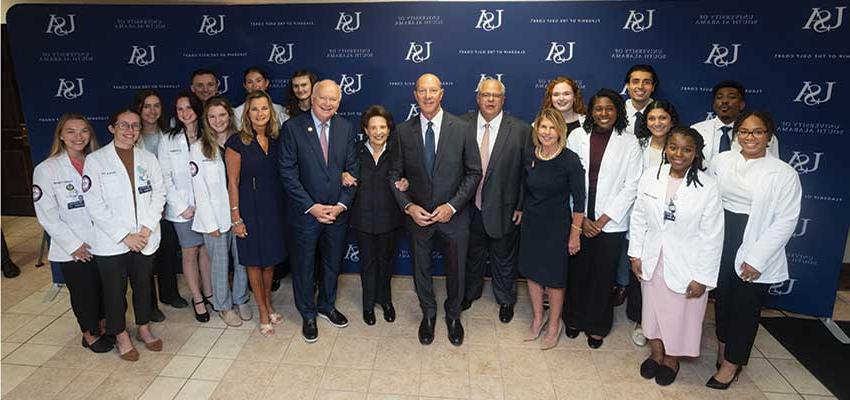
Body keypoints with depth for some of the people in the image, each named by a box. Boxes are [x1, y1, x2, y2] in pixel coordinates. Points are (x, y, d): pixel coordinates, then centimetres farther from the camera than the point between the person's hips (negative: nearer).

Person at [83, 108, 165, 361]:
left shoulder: (148, 159, 6)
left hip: (144, 239, 3)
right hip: (110, 242, -3)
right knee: (114, 290, 9)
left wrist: (147, 229, -9)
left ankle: (144, 329, 34)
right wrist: (124, 236, -13)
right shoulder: (95, 160, -5)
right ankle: (121, 336, 28)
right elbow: (94, 204, -10)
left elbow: (158, 194, 3)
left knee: (143, 284, 15)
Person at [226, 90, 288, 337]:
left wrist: (284, 207, 3)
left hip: (274, 208, 4)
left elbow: (281, 176, 8)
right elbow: (233, 183, -10)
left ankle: (269, 305, 35)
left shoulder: (276, 141, 3)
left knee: (270, 260, 16)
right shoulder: (237, 143, -11)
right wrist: (236, 218, -11)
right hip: (250, 209, -4)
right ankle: (263, 314, 23)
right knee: (255, 262, 9)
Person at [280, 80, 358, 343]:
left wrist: (341, 205, -9)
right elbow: (288, 173, -12)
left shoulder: (346, 128, 0)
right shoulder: (293, 128, -10)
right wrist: (311, 207, -16)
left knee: (332, 264, 19)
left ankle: (327, 306, 43)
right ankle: (308, 314, 34)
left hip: (337, 212, 3)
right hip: (305, 213, -3)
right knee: (304, 266, 12)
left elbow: (351, 170, 2)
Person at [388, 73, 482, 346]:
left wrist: (452, 206, -14)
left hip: (454, 216, -1)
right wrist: (408, 206, -13)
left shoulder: (462, 129, -8)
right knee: (421, 269, 17)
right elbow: (394, 175, 1)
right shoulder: (403, 131, -4)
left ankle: (453, 315, 41)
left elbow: (474, 173, -6)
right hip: (417, 216, 1)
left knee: (456, 270, 15)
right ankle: (428, 314, 43)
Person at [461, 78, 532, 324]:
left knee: (504, 259, 17)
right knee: (472, 255, 21)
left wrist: (522, 206, -7)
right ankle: (470, 293, 45)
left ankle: (506, 300, 40)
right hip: (470, 208, 2)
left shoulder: (520, 130, -9)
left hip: (503, 209, -1)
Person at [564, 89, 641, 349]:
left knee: (603, 276, 9)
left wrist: (603, 220, -9)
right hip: (578, 220, 1)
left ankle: (597, 326, 27)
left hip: (610, 223, -1)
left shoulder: (629, 142, -2)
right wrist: (580, 218, -5)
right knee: (576, 271, 11)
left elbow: (631, 186, -4)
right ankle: (574, 318, 31)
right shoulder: (577, 136, 1)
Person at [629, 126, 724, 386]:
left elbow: (712, 237, -13)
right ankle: (656, 352, 43)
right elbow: (639, 218, 2)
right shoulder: (650, 177, -7)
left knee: (680, 314, 14)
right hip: (653, 260, 3)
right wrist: (636, 254, 2)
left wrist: (703, 277, -12)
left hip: (686, 265, -3)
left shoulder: (707, 187, -16)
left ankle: (672, 359, 39)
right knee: (653, 309, 19)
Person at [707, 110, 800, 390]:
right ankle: (723, 348, 38)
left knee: (746, 307, 8)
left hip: (754, 253, -3)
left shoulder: (784, 174, -9)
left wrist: (757, 259, -16)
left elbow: (786, 221, -11)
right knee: (722, 298, 17)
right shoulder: (721, 161, 0)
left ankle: (731, 363, 25)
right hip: (720, 244, 3)